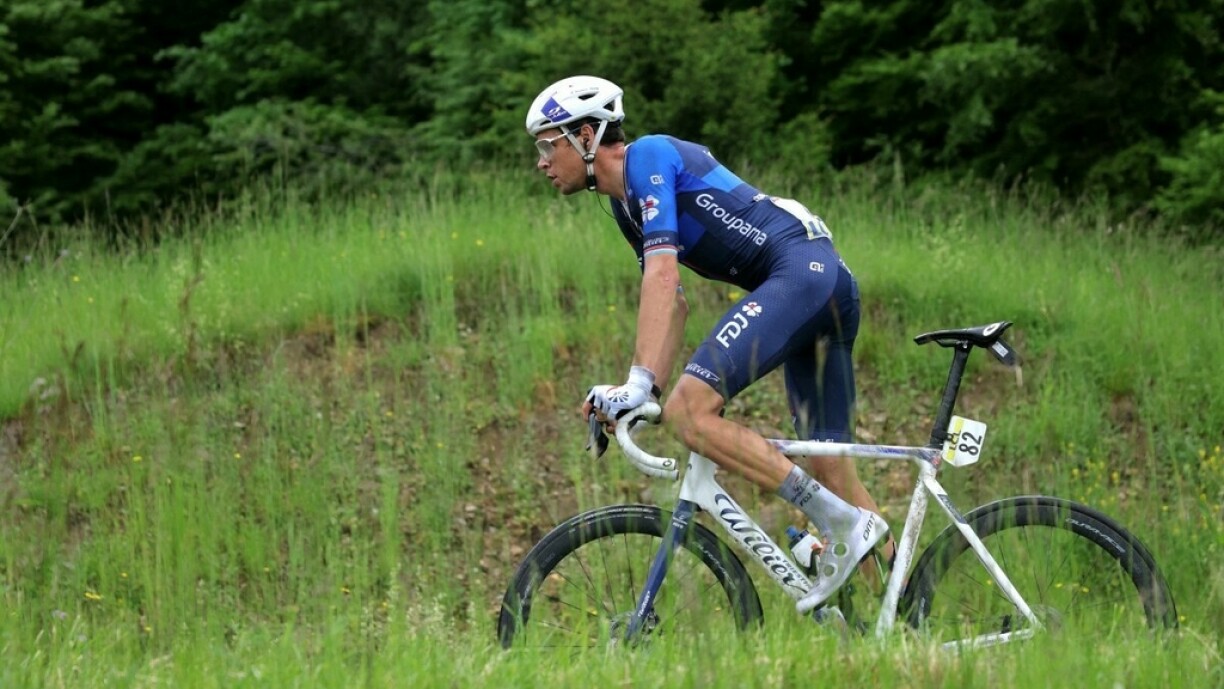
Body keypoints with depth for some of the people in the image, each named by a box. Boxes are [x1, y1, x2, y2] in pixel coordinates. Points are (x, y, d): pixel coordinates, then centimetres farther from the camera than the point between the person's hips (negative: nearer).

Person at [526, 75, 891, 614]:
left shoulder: (648, 156, -6)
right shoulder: (625, 203, 22)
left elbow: (663, 273, -18)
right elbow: (673, 303, 25)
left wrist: (639, 383, -24)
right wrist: (641, 391, 13)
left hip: (801, 270, -10)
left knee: (690, 411, -21)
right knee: (829, 470, 9)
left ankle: (840, 523, -18)